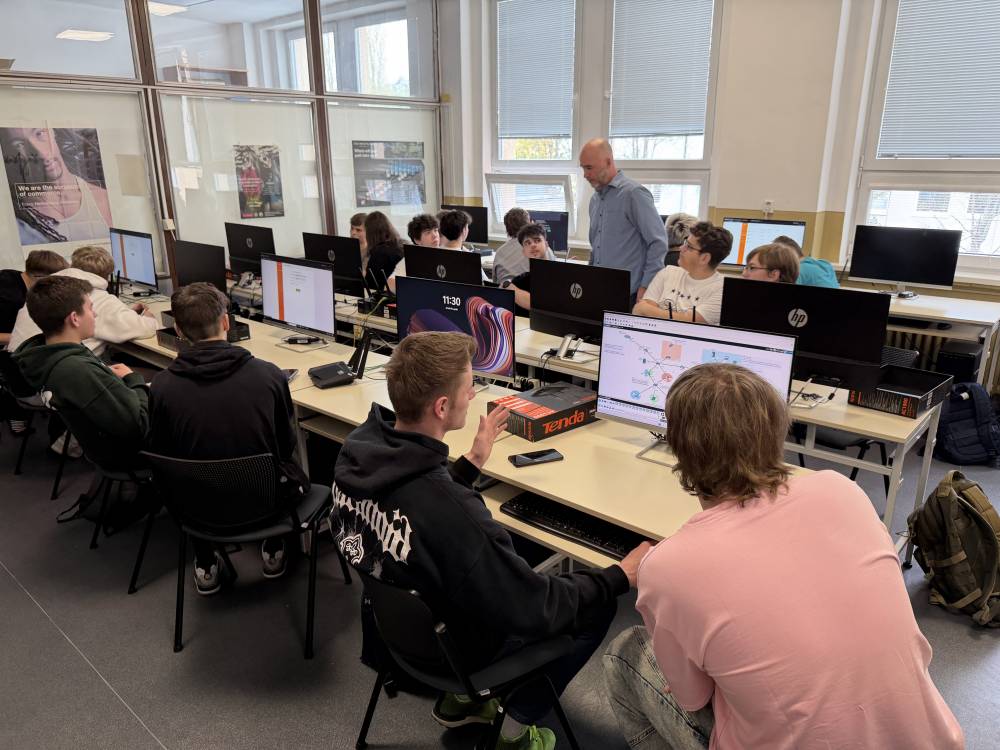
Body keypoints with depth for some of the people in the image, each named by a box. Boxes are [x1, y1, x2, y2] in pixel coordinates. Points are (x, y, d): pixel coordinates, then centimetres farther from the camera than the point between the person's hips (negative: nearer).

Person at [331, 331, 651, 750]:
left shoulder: (359, 448, -17)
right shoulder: (452, 512, -40)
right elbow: (533, 609, -26)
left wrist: (473, 460, 5)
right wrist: (623, 575, -14)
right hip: (444, 644, -7)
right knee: (598, 605, 6)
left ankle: (460, 698, 32)